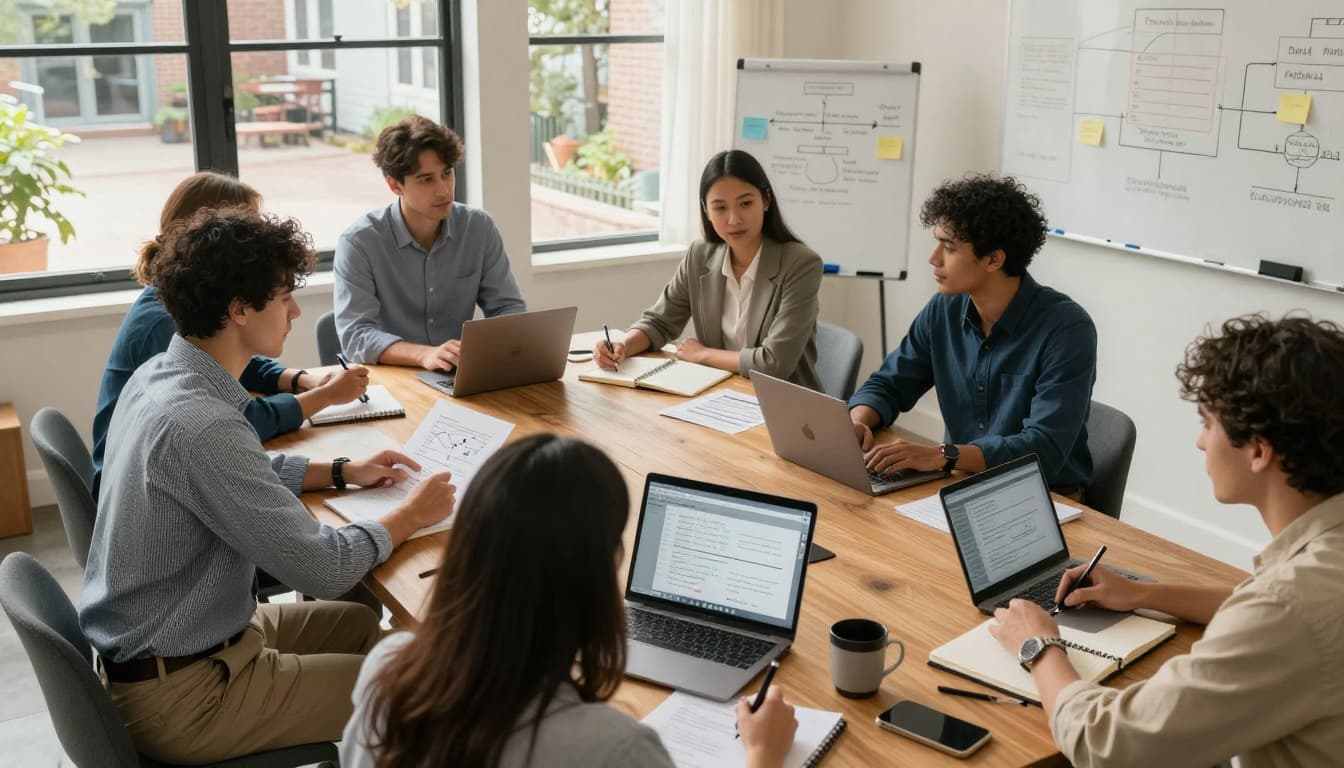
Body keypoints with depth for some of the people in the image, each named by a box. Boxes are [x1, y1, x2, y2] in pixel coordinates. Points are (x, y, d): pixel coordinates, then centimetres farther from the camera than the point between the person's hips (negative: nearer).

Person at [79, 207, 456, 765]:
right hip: (179, 694, -9)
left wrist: (342, 472, 9)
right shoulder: (200, 426, -30)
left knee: (362, 623, 20)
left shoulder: (158, 375, 0)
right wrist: (410, 515, -10)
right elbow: (322, 569, -26)